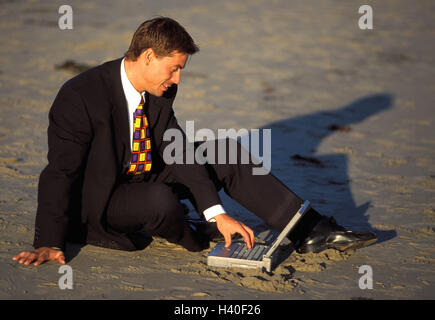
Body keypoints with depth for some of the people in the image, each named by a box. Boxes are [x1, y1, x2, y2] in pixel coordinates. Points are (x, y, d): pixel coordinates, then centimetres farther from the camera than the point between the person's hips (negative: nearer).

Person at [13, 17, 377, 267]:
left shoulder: (159, 92, -4)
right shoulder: (80, 96, -26)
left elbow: (178, 153, -7)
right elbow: (61, 173, -26)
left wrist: (218, 213, -16)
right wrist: (50, 244, -31)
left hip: (148, 178, 7)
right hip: (101, 201, -7)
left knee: (228, 154, -4)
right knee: (160, 199, -39)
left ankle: (311, 230, -5)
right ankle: (190, 236, -3)